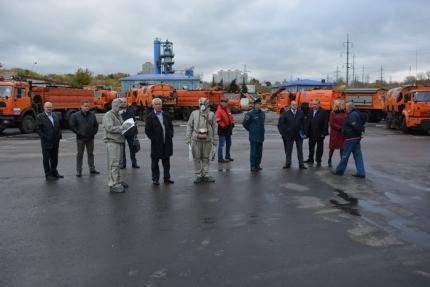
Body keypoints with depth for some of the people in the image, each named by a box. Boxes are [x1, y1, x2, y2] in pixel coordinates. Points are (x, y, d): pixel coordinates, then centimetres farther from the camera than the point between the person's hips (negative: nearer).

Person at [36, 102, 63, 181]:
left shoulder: (55, 116, 12)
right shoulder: (40, 117, -5)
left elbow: (58, 127, 16)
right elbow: (38, 128, -11)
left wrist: (59, 135, 5)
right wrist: (44, 137, -15)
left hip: (55, 142, 6)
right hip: (46, 142, -6)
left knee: (54, 158, 14)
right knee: (46, 159, 3)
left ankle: (54, 172, 26)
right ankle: (48, 174, 11)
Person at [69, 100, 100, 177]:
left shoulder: (92, 115, 5)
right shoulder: (75, 115, -6)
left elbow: (96, 125, 12)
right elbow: (72, 126, -6)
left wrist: (94, 132, 0)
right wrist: (78, 132, -10)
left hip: (90, 138, 4)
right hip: (80, 138, -3)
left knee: (90, 153, 12)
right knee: (80, 155, 3)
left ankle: (92, 169, 22)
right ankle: (78, 171, 10)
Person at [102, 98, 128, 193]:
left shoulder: (118, 115, 19)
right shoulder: (108, 115, -9)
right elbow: (109, 128, -21)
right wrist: (121, 127, -23)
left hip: (119, 142, 9)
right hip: (112, 142, -9)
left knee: (117, 163, 15)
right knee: (113, 164, -10)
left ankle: (118, 181, 24)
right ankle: (113, 185, -8)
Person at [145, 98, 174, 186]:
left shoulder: (166, 115, 10)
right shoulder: (150, 117, -5)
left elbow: (171, 126, 17)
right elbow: (147, 130, -7)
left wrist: (170, 135, 5)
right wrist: (153, 138, -10)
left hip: (167, 143, 4)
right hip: (156, 144, -4)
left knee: (166, 161, 11)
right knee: (155, 162, 5)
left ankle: (167, 178, 21)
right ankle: (155, 179, 16)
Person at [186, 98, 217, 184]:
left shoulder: (211, 114, 6)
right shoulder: (194, 113, 5)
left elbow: (214, 128, 8)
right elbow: (189, 126, 7)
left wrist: (214, 140, 5)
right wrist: (188, 138, 2)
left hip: (207, 140, 1)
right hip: (196, 139, -1)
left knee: (206, 158, 6)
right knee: (197, 158, 3)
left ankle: (205, 175, 16)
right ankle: (198, 176, 11)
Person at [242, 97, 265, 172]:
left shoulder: (262, 113, 9)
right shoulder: (250, 114, -10)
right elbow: (244, 123, -2)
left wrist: (261, 130, 15)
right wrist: (251, 130, 5)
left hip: (261, 136, 6)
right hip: (253, 137, -6)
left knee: (259, 152, 11)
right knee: (253, 152, -3)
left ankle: (257, 165, 22)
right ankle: (253, 166, 4)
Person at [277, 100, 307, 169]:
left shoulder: (301, 113, -1)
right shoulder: (286, 113, -4)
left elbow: (303, 123, 3)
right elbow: (280, 124, 0)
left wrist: (303, 132, -2)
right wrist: (283, 132, -5)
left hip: (299, 134, 0)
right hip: (289, 135, 0)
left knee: (300, 150, 5)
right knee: (288, 150, 8)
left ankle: (301, 164, 11)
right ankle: (288, 163, 18)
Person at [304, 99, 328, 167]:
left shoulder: (323, 112, -6)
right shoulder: (310, 112, 7)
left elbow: (325, 124, -9)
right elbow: (307, 122, 6)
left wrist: (324, 133, -14)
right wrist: (306, 132, 0)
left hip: (320, 134, -3)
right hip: (311, 134, 4)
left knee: (319, 148, 7)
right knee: (311, 148, 10)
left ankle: (318, 161, 16)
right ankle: (310, 160, 19)